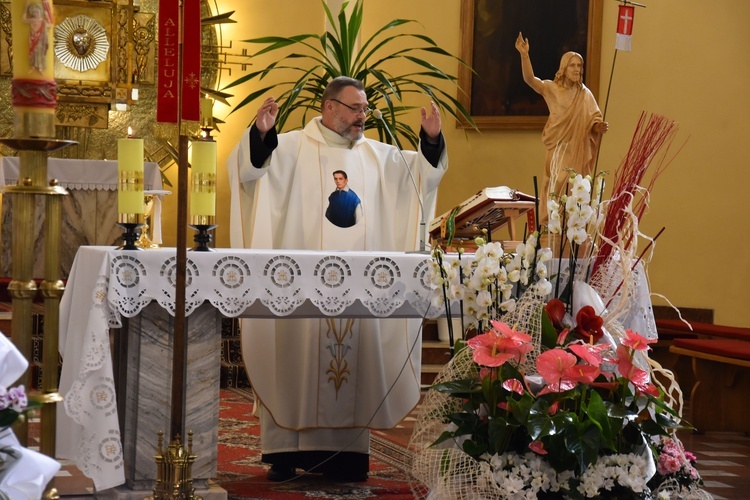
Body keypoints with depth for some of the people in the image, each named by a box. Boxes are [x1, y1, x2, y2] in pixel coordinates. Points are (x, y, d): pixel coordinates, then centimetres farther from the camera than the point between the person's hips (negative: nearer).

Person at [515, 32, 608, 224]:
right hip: (558, 149, -2)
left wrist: (600, 127, -18)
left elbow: (593, 124, 6)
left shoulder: (585, 95, 7)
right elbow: (530, 79, -17)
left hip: (578, 150, 2)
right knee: (556, 187, -5)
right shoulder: (552, 89, 0)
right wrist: (524, 55, -31)